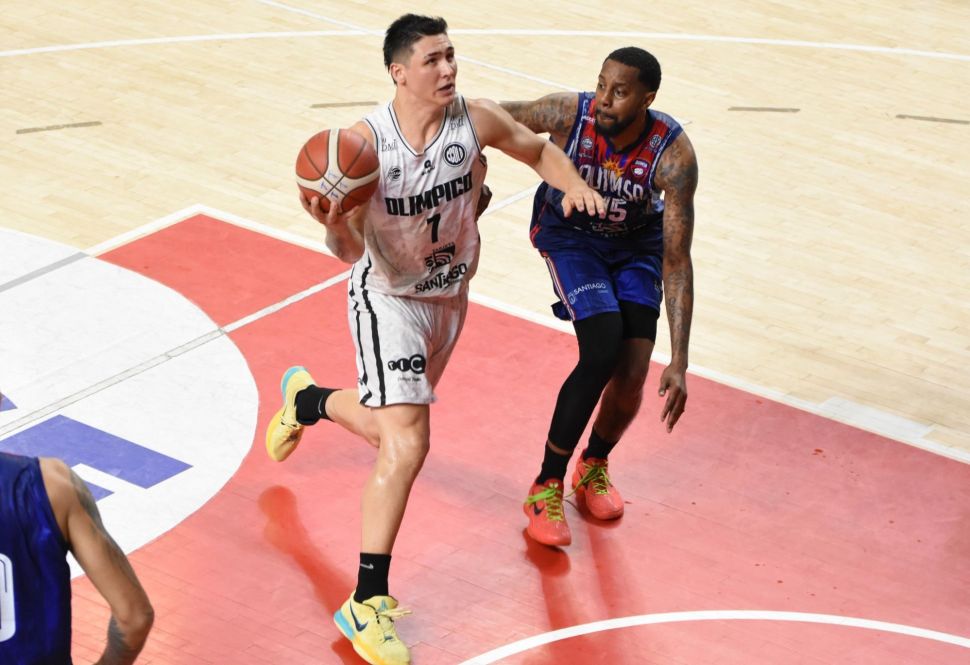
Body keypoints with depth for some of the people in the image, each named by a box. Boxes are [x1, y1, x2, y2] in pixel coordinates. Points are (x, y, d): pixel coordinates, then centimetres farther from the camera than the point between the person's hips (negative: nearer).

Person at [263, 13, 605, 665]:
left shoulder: (475, 119, -16)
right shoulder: (365, 141, -25)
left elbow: (539, 150, 5)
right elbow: (351, 252, -23)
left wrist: (575, 185, -15)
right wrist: (334, 223, -46)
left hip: (449, 294, 5)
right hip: (387, 297, -5)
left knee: (388, 430, 23)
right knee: (407, 443, -19)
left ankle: (307, 398, 58)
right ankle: (367, 604, -12)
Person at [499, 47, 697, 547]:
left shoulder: (673, 155, -31)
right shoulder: (568, 114, -32)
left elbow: (676, 261, -30)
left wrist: (679, 362, -32)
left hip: (637, 243, 1)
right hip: (569, 234, -1)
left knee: (631, 379, -9)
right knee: (602, 352, -22)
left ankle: (594, 465, 26)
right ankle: (546, 487, -5)